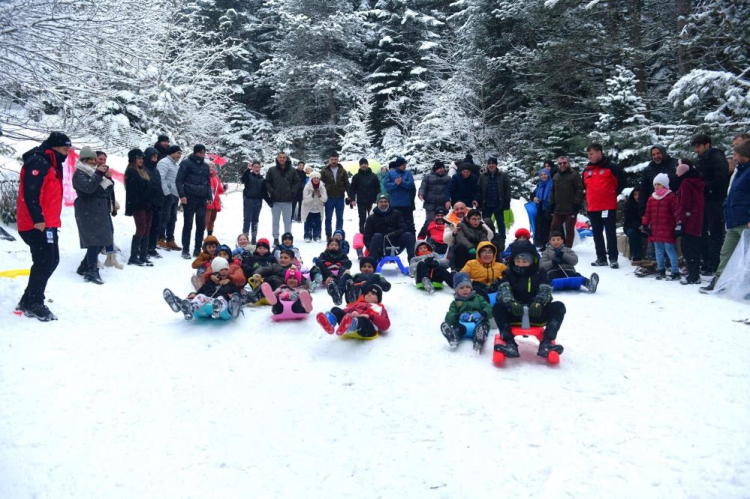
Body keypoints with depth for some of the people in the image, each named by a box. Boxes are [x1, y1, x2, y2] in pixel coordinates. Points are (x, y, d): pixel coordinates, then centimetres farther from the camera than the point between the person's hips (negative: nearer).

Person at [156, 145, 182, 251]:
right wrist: (167, 193, -21)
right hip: (167, 195, -9)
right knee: (164, 218, -4)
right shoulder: (164, 162, -9)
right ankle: (160, 240, 3)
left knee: (172, 219, 11)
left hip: (175, 195, 9)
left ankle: (170, 241, 18)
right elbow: (161, 178, -18)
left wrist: (179, 194, 18)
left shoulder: (176, 164, 20)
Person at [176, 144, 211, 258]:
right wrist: (182, 195, -14)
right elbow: (179, 180, -6)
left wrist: (209, 197, 11)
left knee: (201, 225, 5)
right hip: (189, 198, -5)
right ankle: (185, 250, 5)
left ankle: (197, 249, 13)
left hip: (202, 199, 5)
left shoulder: (205, 166, 15)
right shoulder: (186, 163, -2)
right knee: (188, 225, -1)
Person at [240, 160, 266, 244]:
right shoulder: (248, 175, 1)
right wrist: (248, 169, -29)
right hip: (248, 200, -4)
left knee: (255, 220, 8)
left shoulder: (262, 178, 12)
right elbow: (243, 180, -21)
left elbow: (264, 191, 13)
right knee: (247, 219, -6)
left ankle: (254, 238, 13)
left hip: (258, 201, 4)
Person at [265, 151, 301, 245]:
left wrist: (292, 192, -5)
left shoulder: (292, 171, 3)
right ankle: (276, 239, 14)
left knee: (288, 221, 7)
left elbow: (297, 182, 6)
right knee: (275, 221, 7)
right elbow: (267, 183, 5)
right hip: (275, 200, 0)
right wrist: (271, 192, -7)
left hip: (287, 200, 0)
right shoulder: (272, 170, 3)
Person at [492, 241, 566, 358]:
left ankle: (546, 344, -33)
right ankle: (510, 343, -38)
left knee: (559, 307, -21)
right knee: (498, 307, -26)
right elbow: (504, 291, -10)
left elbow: (545, 291, -8)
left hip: (536, 314, 1)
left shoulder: (540, 274, 10)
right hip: (514, 315, 0)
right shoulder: (509, 274, 10)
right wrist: (511, 303, -34)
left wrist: (538, 303, -33)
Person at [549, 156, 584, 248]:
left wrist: (577, 203, -16)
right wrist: (552, 204, 13)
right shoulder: (555, 176, 16)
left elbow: (579, 190, -10)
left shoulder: (574, 175, -3)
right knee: (554, 228, 5)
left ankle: (568, 248, 9)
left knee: (569, 229, 3)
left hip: (571, 209, -5)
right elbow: (553, 191, 21)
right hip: (558, 208, 6)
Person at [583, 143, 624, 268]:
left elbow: (621, 183, -2)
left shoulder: (611, 167, -6)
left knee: (611, 234, -1)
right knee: (597, 234, 10)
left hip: (608, 207, -6)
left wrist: (613, 195, 2)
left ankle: (613, 259, 3)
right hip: (593, 208, 6)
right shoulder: (587, 170, 10)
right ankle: (601, 258, 18)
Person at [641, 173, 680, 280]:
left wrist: (677, 224, -12)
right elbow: (648, 213, 14)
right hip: (655, 230, 6)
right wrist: (645, 224, 7)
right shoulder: (652, 198, 11)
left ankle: (675, 272, 0)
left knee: (670, 249, -5)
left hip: (667, 230, -6)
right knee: (658, 250, 13)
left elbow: (676, 212, -8)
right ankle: (660, 270, 24)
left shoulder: (671, 197, -5)